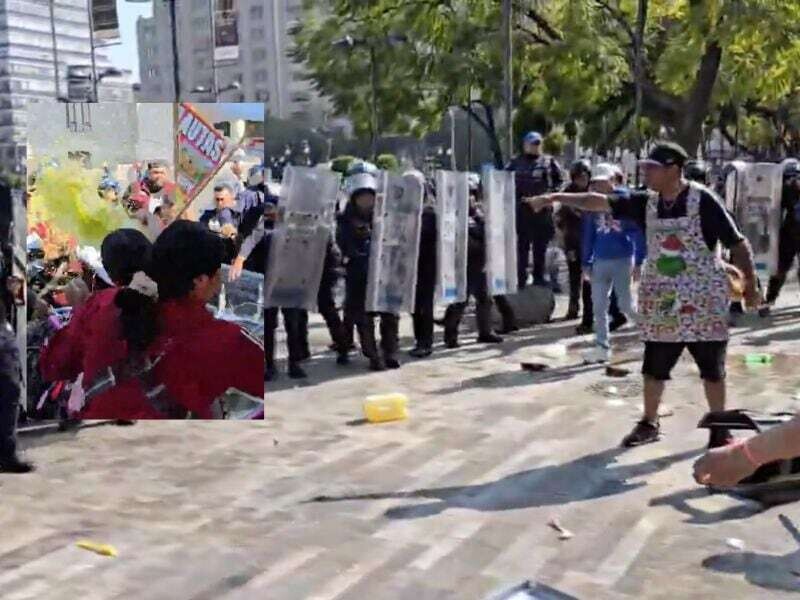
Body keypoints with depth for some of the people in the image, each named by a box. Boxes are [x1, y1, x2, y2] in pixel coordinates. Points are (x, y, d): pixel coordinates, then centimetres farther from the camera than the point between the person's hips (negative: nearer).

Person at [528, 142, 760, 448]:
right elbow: (600, 201, 1)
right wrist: (555, 197, -4)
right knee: (654, 366, 11)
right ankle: (649, 423, 27)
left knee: (712, 368, 5)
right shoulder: (647, 204, 2)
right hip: (661, 302, 5)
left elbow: (737, 243, -10)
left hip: (703, 300, -5)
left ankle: (720, 429, 19)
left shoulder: (703, 200, -13)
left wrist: (750, 284, -12)